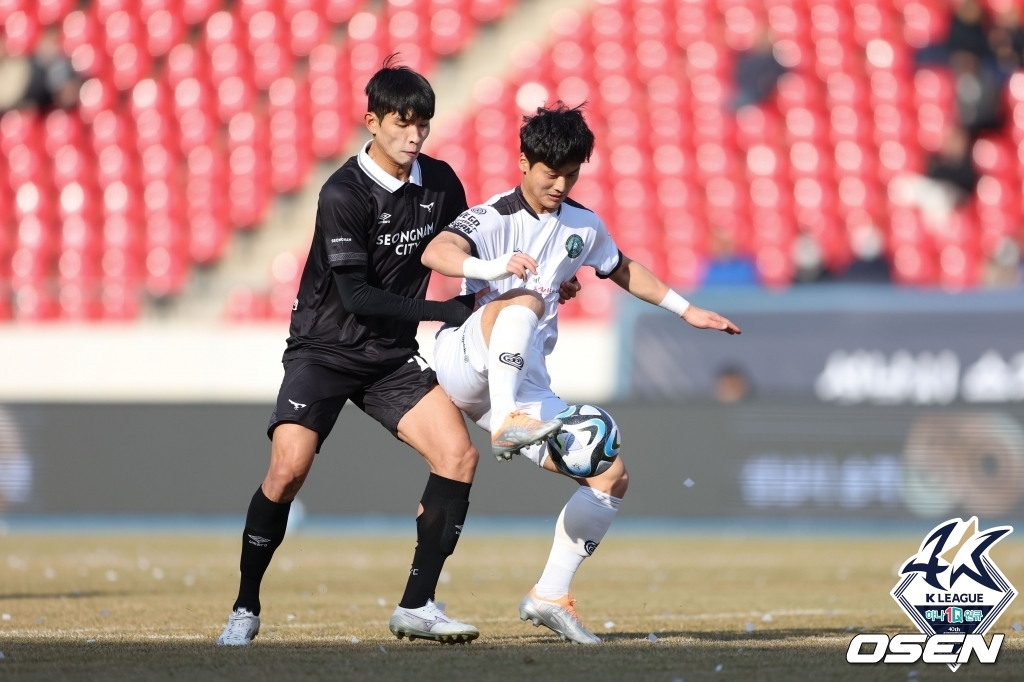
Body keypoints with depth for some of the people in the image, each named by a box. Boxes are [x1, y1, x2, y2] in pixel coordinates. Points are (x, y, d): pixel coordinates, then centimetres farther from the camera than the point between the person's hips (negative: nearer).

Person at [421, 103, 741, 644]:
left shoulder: (583, 225, 13)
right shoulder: (494, 218, -9)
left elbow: (622, 270, 33)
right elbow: (435, 253, -29)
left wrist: (686, 310, 31)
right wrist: (494, 268, -48)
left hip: (525, 385, 7)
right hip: (464, 361, -7)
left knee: (612, 477, -1)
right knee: (523, 300, -36)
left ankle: (549, 597, 7)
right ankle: (504, 423, -54)